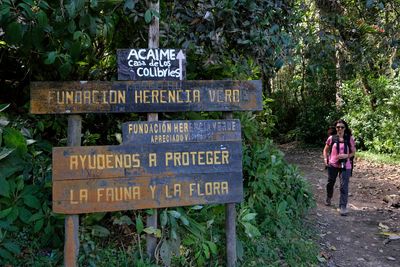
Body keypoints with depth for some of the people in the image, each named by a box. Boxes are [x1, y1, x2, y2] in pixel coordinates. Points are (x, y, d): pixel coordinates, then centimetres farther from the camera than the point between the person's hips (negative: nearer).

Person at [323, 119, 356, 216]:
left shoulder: (350, 139, -1)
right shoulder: (332, 138, 0)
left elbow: (353, 152, 4)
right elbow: (326, 150, 12)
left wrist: (346, 155, -15)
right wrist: (325, 159, -3)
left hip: (345, 166, -1)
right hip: (332, 165, 2)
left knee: (344, 186, -8)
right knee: (330, 183, 17)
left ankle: (343, 207, -4)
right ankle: (328, 198, 44)